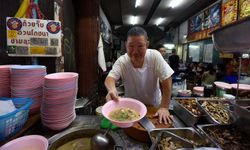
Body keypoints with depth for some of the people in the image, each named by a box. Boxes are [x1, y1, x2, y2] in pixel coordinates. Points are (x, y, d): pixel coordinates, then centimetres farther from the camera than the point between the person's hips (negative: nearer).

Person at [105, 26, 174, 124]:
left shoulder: (155, 56, -19)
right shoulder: (121, 61, -17)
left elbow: (166, 82, -17)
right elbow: (110, 77, -28)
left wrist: (164, 107, -18)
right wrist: (112, 90, -51)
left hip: (154, 107, 0)